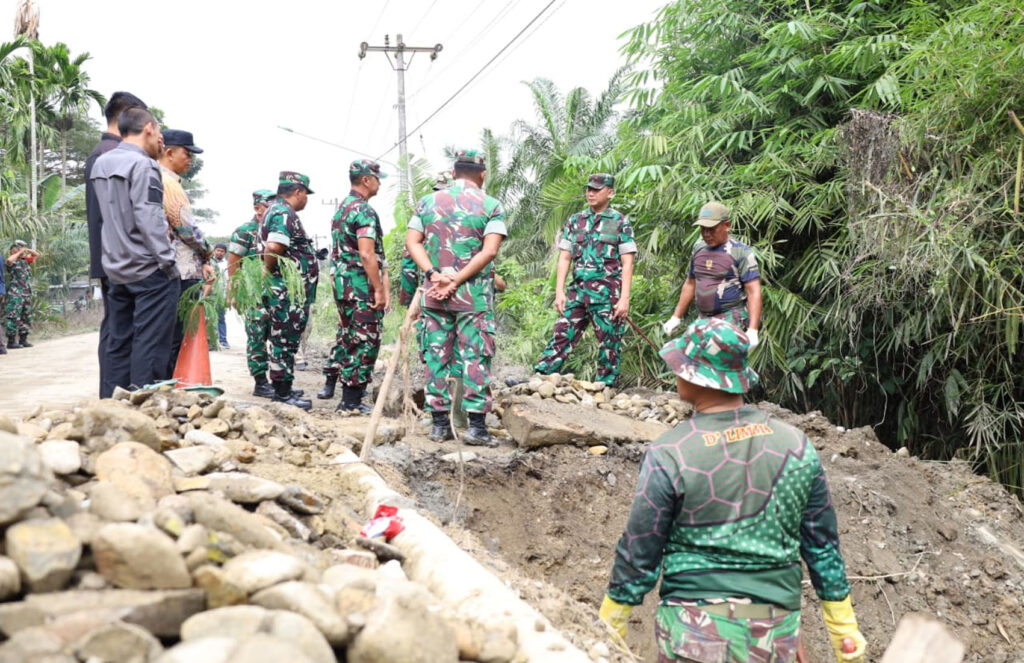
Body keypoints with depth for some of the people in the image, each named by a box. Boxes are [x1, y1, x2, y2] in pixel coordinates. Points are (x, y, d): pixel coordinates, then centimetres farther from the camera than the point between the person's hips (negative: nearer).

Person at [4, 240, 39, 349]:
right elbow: (9, 260, -28)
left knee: (26, 317, 11)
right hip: (15, 294, -8)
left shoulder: (25, 260, 17)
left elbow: (37, 254, 27)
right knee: (14, 317, -8)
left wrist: (28, 250, 10)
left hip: (27, 294, 8)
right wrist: (19, 253, -14)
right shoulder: (12, 262, -4)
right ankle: (11, 341, -6)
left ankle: (23, 340, 18)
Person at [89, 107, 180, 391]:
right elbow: (149, 219, -18)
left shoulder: (100, 164, 14)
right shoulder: (142, 165, -12)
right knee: (150, 346, -5)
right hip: (149, 271, -8)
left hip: (116, 271, 8)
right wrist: (168, 263, -16)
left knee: (119, 344, 10)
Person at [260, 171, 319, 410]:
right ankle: (283, 393, 0)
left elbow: (272, 248, 23)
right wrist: (269, 272, -15)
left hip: (290, 293, 10)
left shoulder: (276, 210, 18)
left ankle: (283, 388, 25)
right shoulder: (284, 213, -15)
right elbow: (272, 248, -30)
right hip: (289, 292, -10)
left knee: (285, 340, 16)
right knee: (285, 340, -5)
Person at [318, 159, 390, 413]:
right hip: (362, 286, -9)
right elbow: (367, 254, -23)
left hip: (341, 284, 9)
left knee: (346, 335, 21)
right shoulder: (364, 210, -15)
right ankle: (351, 400, 1)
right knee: (365, 342, -2)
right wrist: (380, 289, -20)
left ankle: (330, 383, 26)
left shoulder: (341, 208, 15)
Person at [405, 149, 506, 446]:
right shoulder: (491, 206, -1)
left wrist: (434, 275, -9)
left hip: (434, 293, 3)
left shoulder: (428, 201, 9)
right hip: (475, 295, -3)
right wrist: (457, 281, -13)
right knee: (476, 357, 1)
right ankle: (476, 424, -1)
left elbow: (412, 241, 0)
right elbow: (490, 250, -12)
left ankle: (439, 422, 11)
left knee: (437, 356, 8)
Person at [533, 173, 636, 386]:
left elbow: (627, 263, -3)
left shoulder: (620, 222, 2)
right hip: (578, 290, 3)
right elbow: (564, 258, 10)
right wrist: (559, 292, 1)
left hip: (607, 293, -3)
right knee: (562, 334, 1)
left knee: (609, 343, 1)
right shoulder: (575, 221, 12)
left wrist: (624, 298, -11)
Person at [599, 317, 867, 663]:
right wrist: (845, 631, 14)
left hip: (698, 631, -4)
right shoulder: (796, 445, -3)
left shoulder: (668, 455, -14)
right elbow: (823, 547, 3)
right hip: (778, 634, 4)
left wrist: (610, 627, 6)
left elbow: (639, 555, -8)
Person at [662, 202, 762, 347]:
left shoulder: (741, 252, -8)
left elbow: (754, 292, -12)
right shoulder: (699, 248, 11)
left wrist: (752, 331, -21)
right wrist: (676, 317, 21)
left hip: (732, 319, -6)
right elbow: (690, 284, 21)